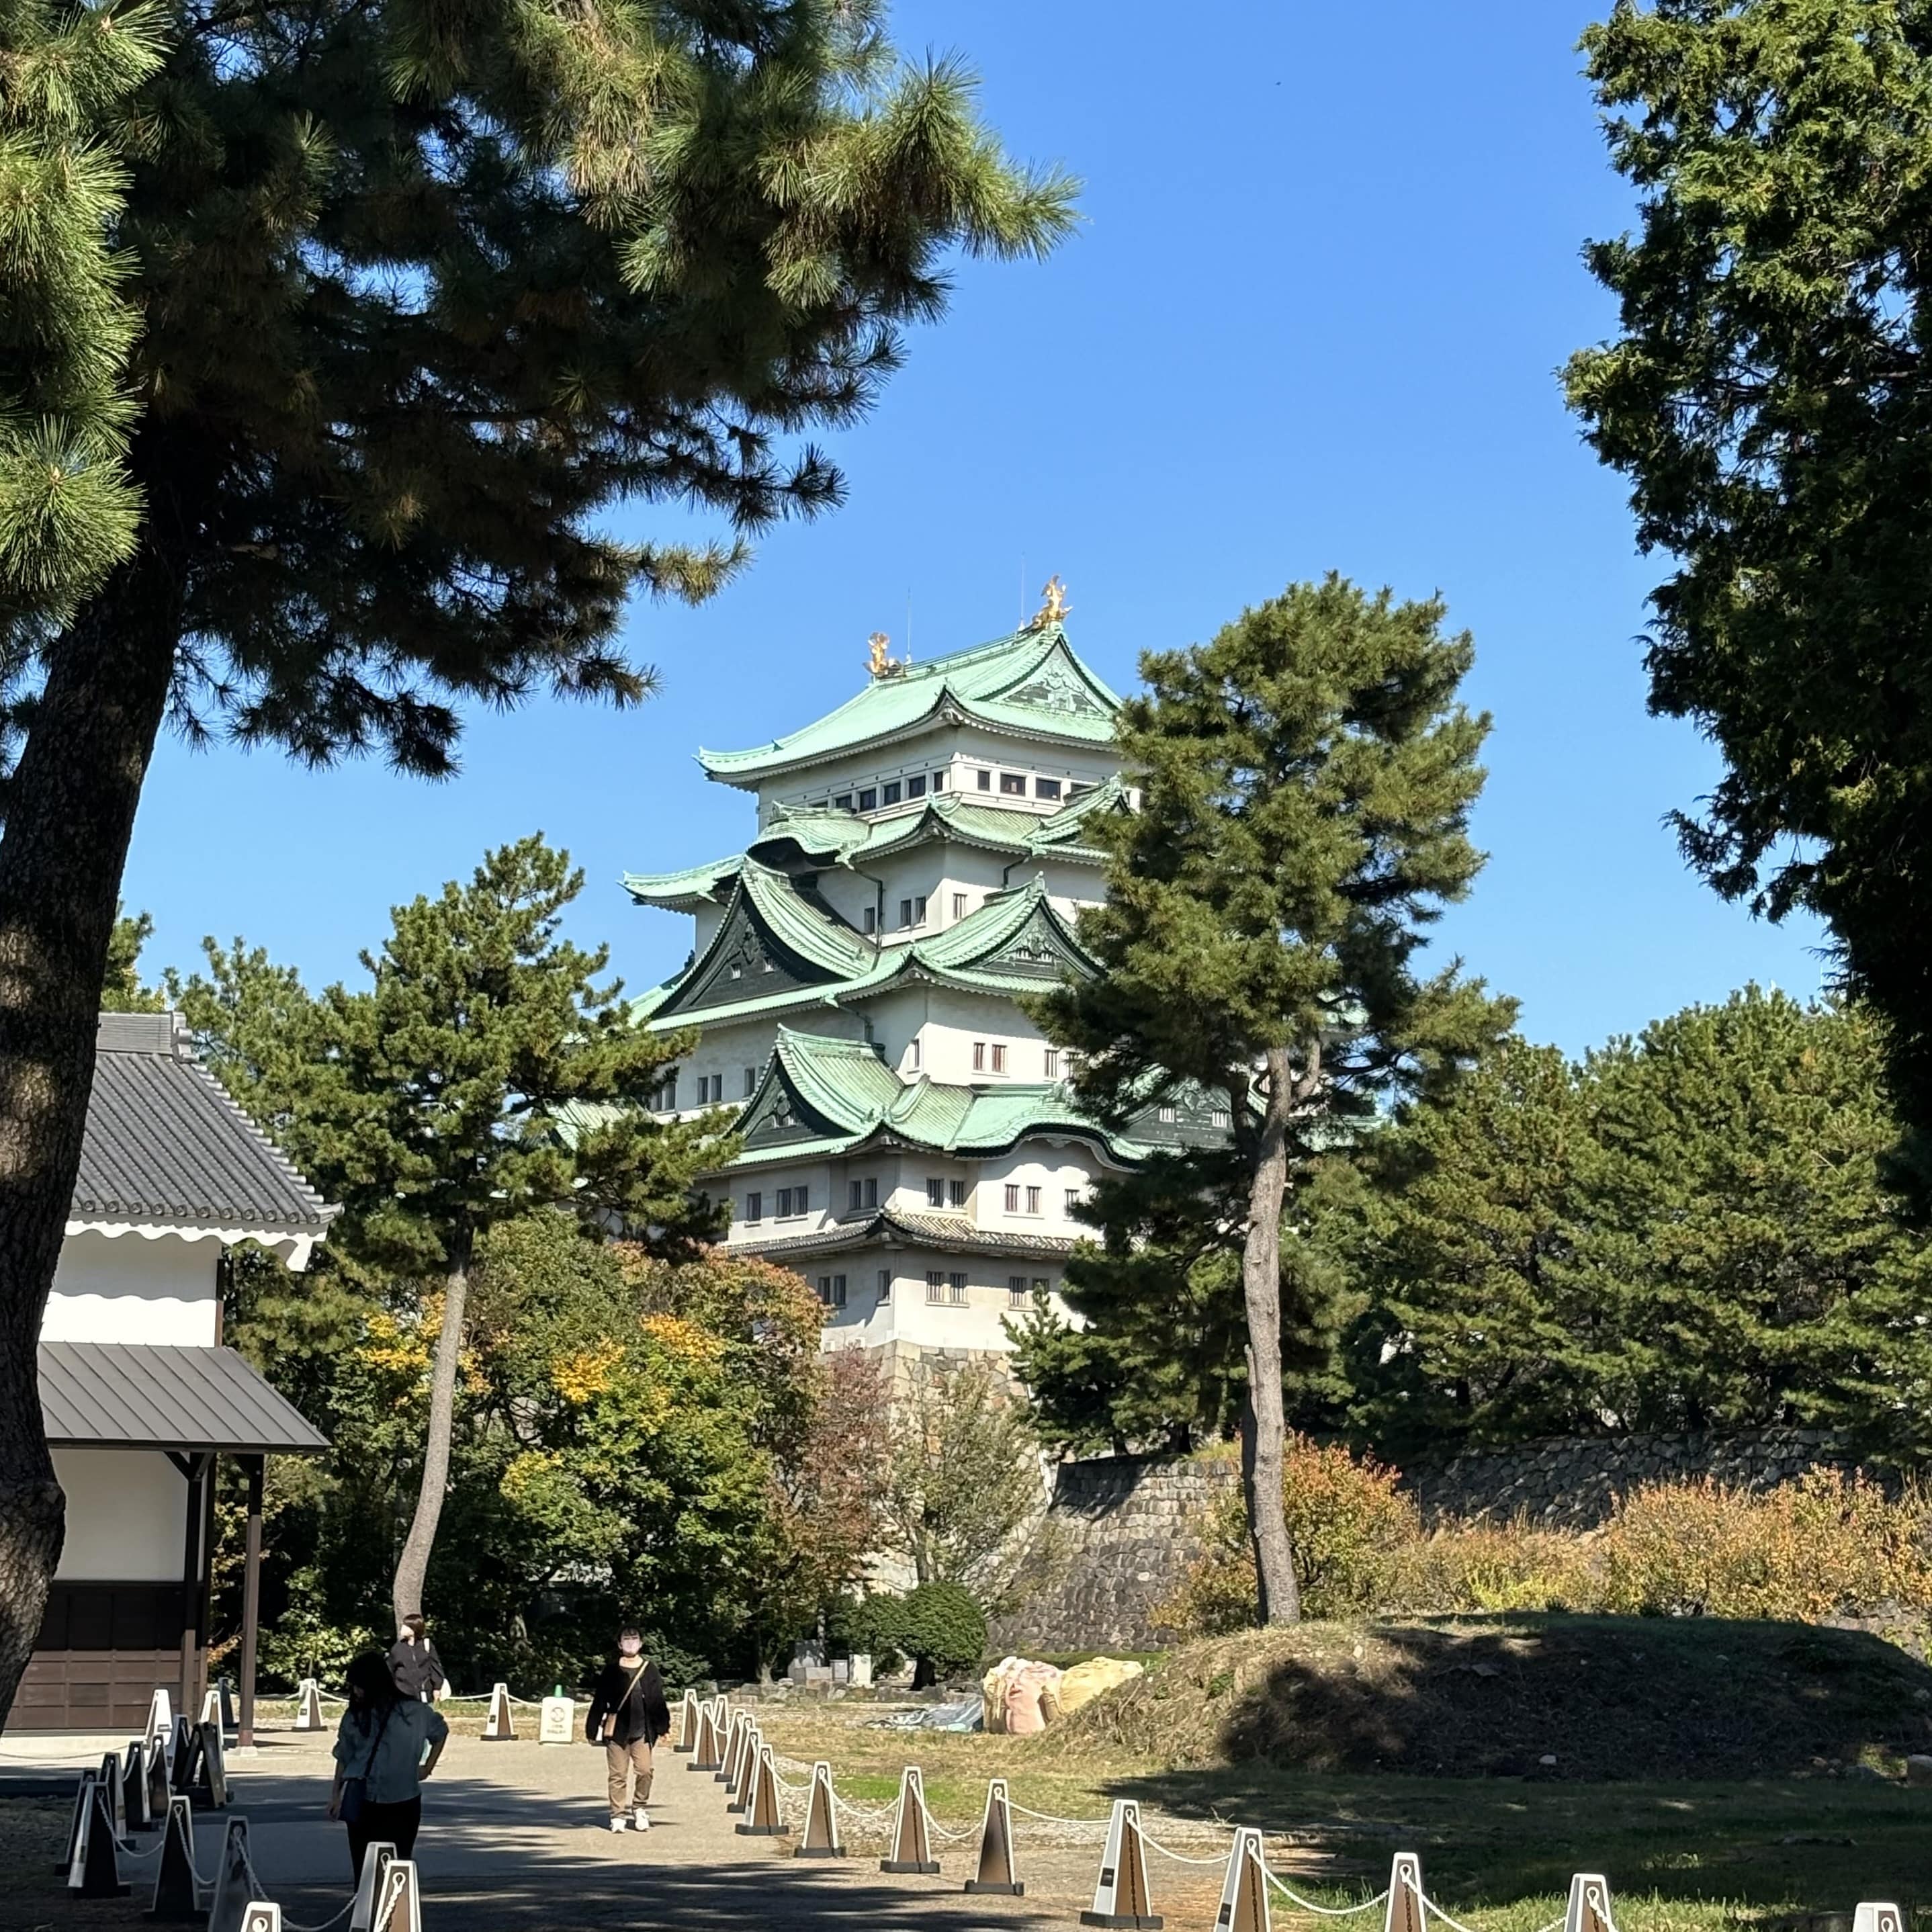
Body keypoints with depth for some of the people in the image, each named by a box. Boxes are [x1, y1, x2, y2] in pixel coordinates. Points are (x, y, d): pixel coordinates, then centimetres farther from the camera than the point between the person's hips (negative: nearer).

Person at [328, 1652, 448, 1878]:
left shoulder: (414, 1712, -4)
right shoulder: (354, 1715, 3)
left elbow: (441, 1732, 14)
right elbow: (344, 1757, 12)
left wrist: (428, 1767, 10)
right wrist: (336, 1793, 11)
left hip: (402, 1802, -2)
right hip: (363, 1802, 2)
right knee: (364, 1866, 0)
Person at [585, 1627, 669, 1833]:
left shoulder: (649, 1669, 7)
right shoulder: (612, 1670, 2)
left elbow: (658, 1700, 11)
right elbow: (600, 1700, 3)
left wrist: (663, 1726, 8)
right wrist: (593, 1729, 1)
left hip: (642, 1729, 1)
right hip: (617, 1729, -1)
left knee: (644, 1771, -4)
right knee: (618, 1774, 1)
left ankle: (639, 1808, 17)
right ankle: (618, 1815, 10)